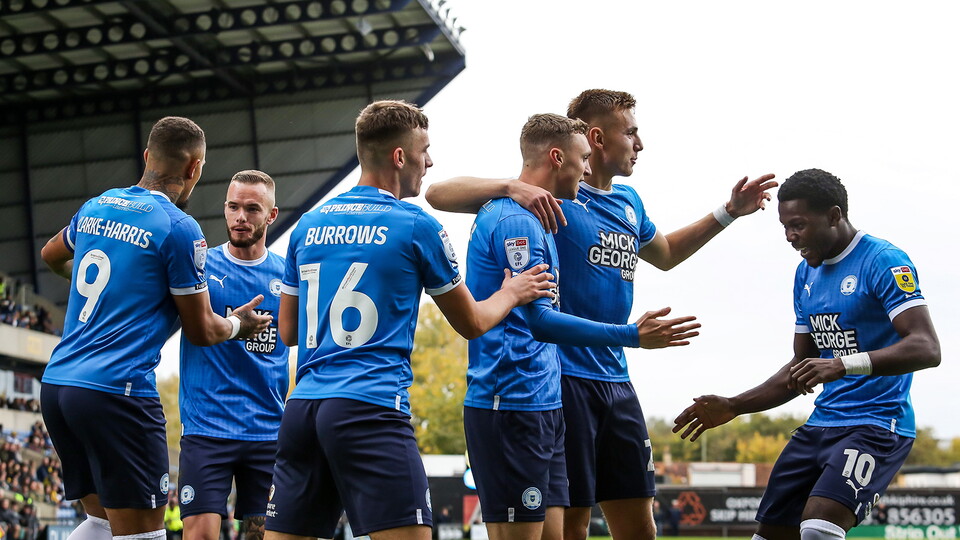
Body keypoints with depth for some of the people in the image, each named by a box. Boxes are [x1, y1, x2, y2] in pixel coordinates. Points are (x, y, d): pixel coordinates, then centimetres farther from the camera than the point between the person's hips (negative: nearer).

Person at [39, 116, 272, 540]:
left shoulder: (95, 207, 12)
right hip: (117, 392, -8)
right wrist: (238, 323, 20)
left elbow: (51, 255, 35)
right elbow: (201, 331, -1)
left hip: (55, 383, 8)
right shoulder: (179, 228, -9)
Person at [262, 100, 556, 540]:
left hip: (302, 406, 7)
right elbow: (471, 323, 11)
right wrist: (511, 292, 30)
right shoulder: (416, 226, -1)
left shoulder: (308, 225, 14)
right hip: (371, 412, -6)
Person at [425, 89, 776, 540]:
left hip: (616, 380, 8)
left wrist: (728, 213, 28)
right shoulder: (552, 197, -9)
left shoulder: (629, 203, 13)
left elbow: (664, 254, 35)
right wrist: (511, 188, -32)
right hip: (561, 379, -7)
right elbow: (438, 195, -16)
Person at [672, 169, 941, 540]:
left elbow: (927, 349, -23)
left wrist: (843, 365, -35)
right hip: (821, 424, 8)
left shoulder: (883, 262, -11)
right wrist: (733, 408, 13)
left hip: (877, 426, -8)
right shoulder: (806, 273, 15)